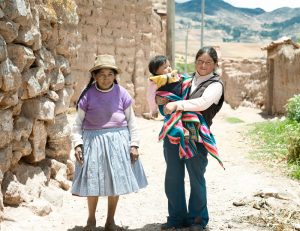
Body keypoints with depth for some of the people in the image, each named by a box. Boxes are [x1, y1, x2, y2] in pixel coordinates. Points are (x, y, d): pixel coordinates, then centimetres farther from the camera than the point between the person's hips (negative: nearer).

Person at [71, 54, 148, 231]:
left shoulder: (122, 94, -3)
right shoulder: (87, 95, -5)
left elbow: (131, 121, 4)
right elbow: (79, 122, 2)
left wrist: (134, 144, 0)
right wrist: (77, 144, -7)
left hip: (117, 142, 1)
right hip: (93, 141, -1)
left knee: (115, 182, 7)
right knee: (92, 182, 5)